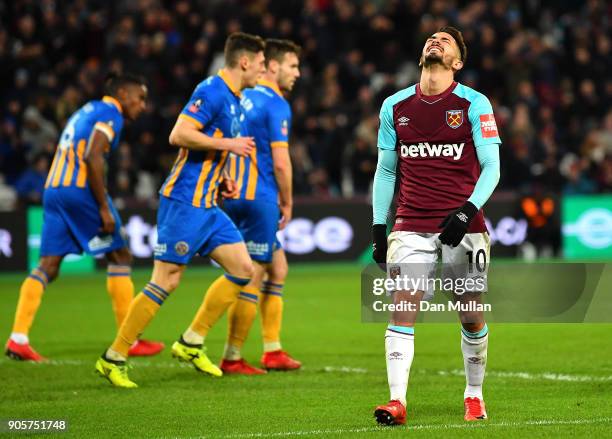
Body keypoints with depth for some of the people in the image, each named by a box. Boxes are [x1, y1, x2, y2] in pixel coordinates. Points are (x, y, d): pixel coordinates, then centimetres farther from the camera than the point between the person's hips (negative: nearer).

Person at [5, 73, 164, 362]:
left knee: (48, 267, 4)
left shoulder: (87, 110, 24)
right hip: (79, 188, -9)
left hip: (53, 188, 9)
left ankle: (18, 339, -7)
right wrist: (104, 208, -18)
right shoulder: (110, 114, -4)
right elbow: (93, 158, -18)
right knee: (119, 256, 3)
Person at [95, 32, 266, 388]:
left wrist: (221, 181, 11)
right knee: (166, 281, -9)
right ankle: (113, 358, 0)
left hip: (207, 204, 10)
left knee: (243, 268, 5)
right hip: (183, 202, -10)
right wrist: (227, 144, -18)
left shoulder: (235, 101, 15)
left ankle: (191, 343, 13)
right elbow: (179, 135, -24)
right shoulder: (213, 91, -14)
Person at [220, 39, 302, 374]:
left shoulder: (245, 97, 14)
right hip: (258, 199, -9)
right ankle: (232, 358, -3)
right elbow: (280, 162, -17)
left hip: (235, 195, 9)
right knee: (253, 278, -4)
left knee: (277, 268, 16)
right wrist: (287, 202, -3)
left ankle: (272, 351, 17)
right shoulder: (276, 104, -12)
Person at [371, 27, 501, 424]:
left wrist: (468, 210, -18)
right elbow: (385, 171, 15)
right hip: (411, 227, 2)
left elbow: (491, 167, -3)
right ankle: (397, 401, -15)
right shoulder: (394, 106, 9)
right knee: (402, 308, -12)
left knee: (472, 317, 4)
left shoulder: (474, 104, -1)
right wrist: (378, 229, 10)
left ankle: (474, 396, 23)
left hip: (463, 227, -2)